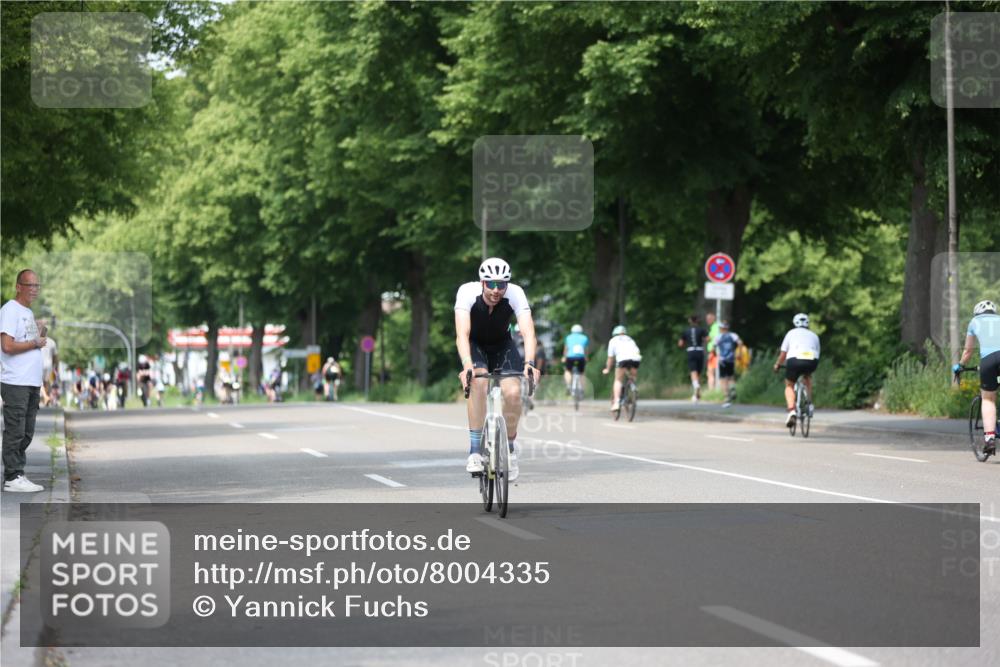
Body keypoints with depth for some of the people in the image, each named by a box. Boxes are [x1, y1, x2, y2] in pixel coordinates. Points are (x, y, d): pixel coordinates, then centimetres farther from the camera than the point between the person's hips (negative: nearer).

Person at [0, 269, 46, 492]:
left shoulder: (28, 312, 20)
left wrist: (41, 338, 5)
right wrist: (36, 343, -9)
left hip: (32, 382, 9)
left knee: (26, 434, 10)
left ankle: (18, 475, 15)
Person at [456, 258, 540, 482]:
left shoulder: (515, 293, -28)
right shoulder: (467, 292, -31)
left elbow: (528, 331, -38)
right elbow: (462, 334, -40)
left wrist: (529, 362, -55)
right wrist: (467, 365, -56)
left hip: (502, 344, 1)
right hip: (474, 344, -1)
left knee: (513, 392, -20)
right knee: (478, 381, -31)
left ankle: (509, 447, 7)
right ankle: (475, 450, -26)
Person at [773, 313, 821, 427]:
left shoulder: (791, 333, 21)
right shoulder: (814, 336, 28)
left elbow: (783, 353, 17)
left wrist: (777, 364, 34)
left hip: (794, 360, -2)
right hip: (812, 361, 2)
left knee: (789, 385, 17)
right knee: (807, 377, 35)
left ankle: (791, 411, -6)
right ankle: (809, 404, 20)